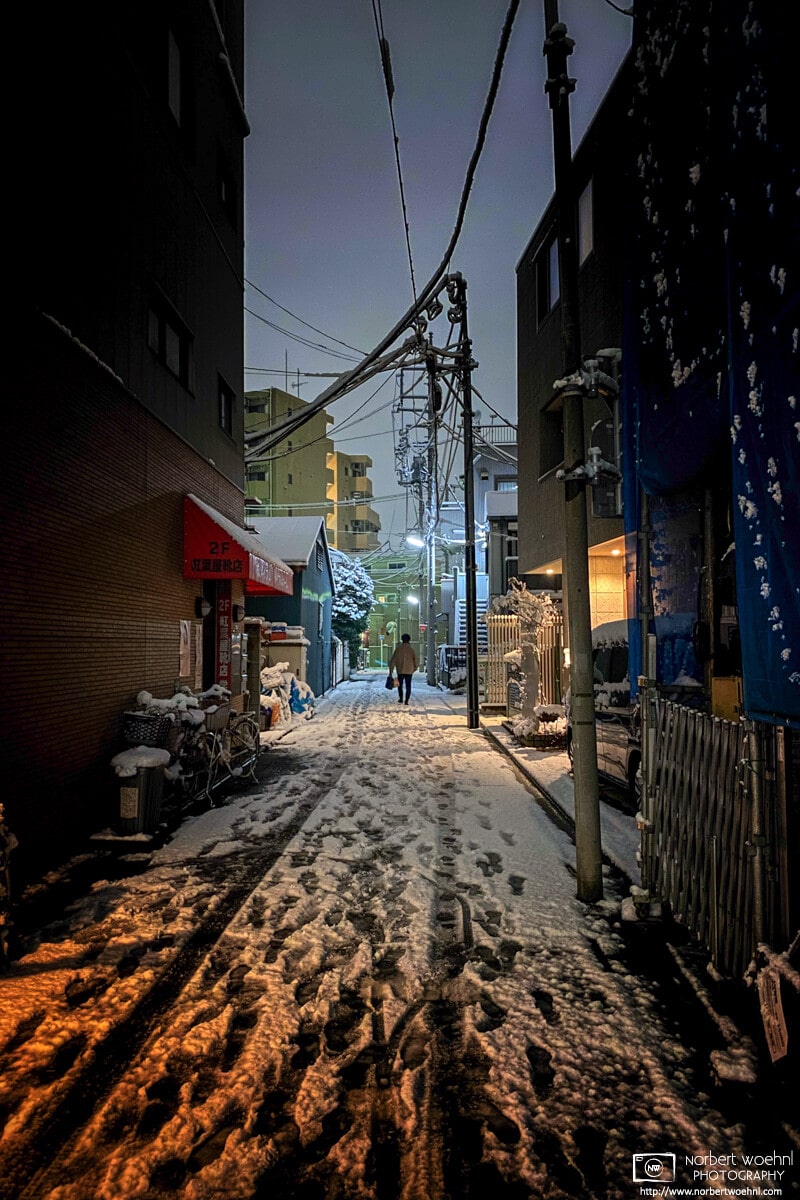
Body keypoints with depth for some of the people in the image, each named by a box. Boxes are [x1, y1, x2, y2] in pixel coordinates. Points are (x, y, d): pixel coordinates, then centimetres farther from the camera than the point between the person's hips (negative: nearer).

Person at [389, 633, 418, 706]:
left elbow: (393, 660, -6)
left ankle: (401, 698, 7)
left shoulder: (398, 648, -4)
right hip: (409, 671, 0)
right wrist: (414, 668, 19)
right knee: (408, 686, 6)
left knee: (400, 685, 17)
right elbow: (415, 660, 2)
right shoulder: (411, 649, -3)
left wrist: (391, 671, -2)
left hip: (400, 670, 0)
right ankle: (406, 701, 0)